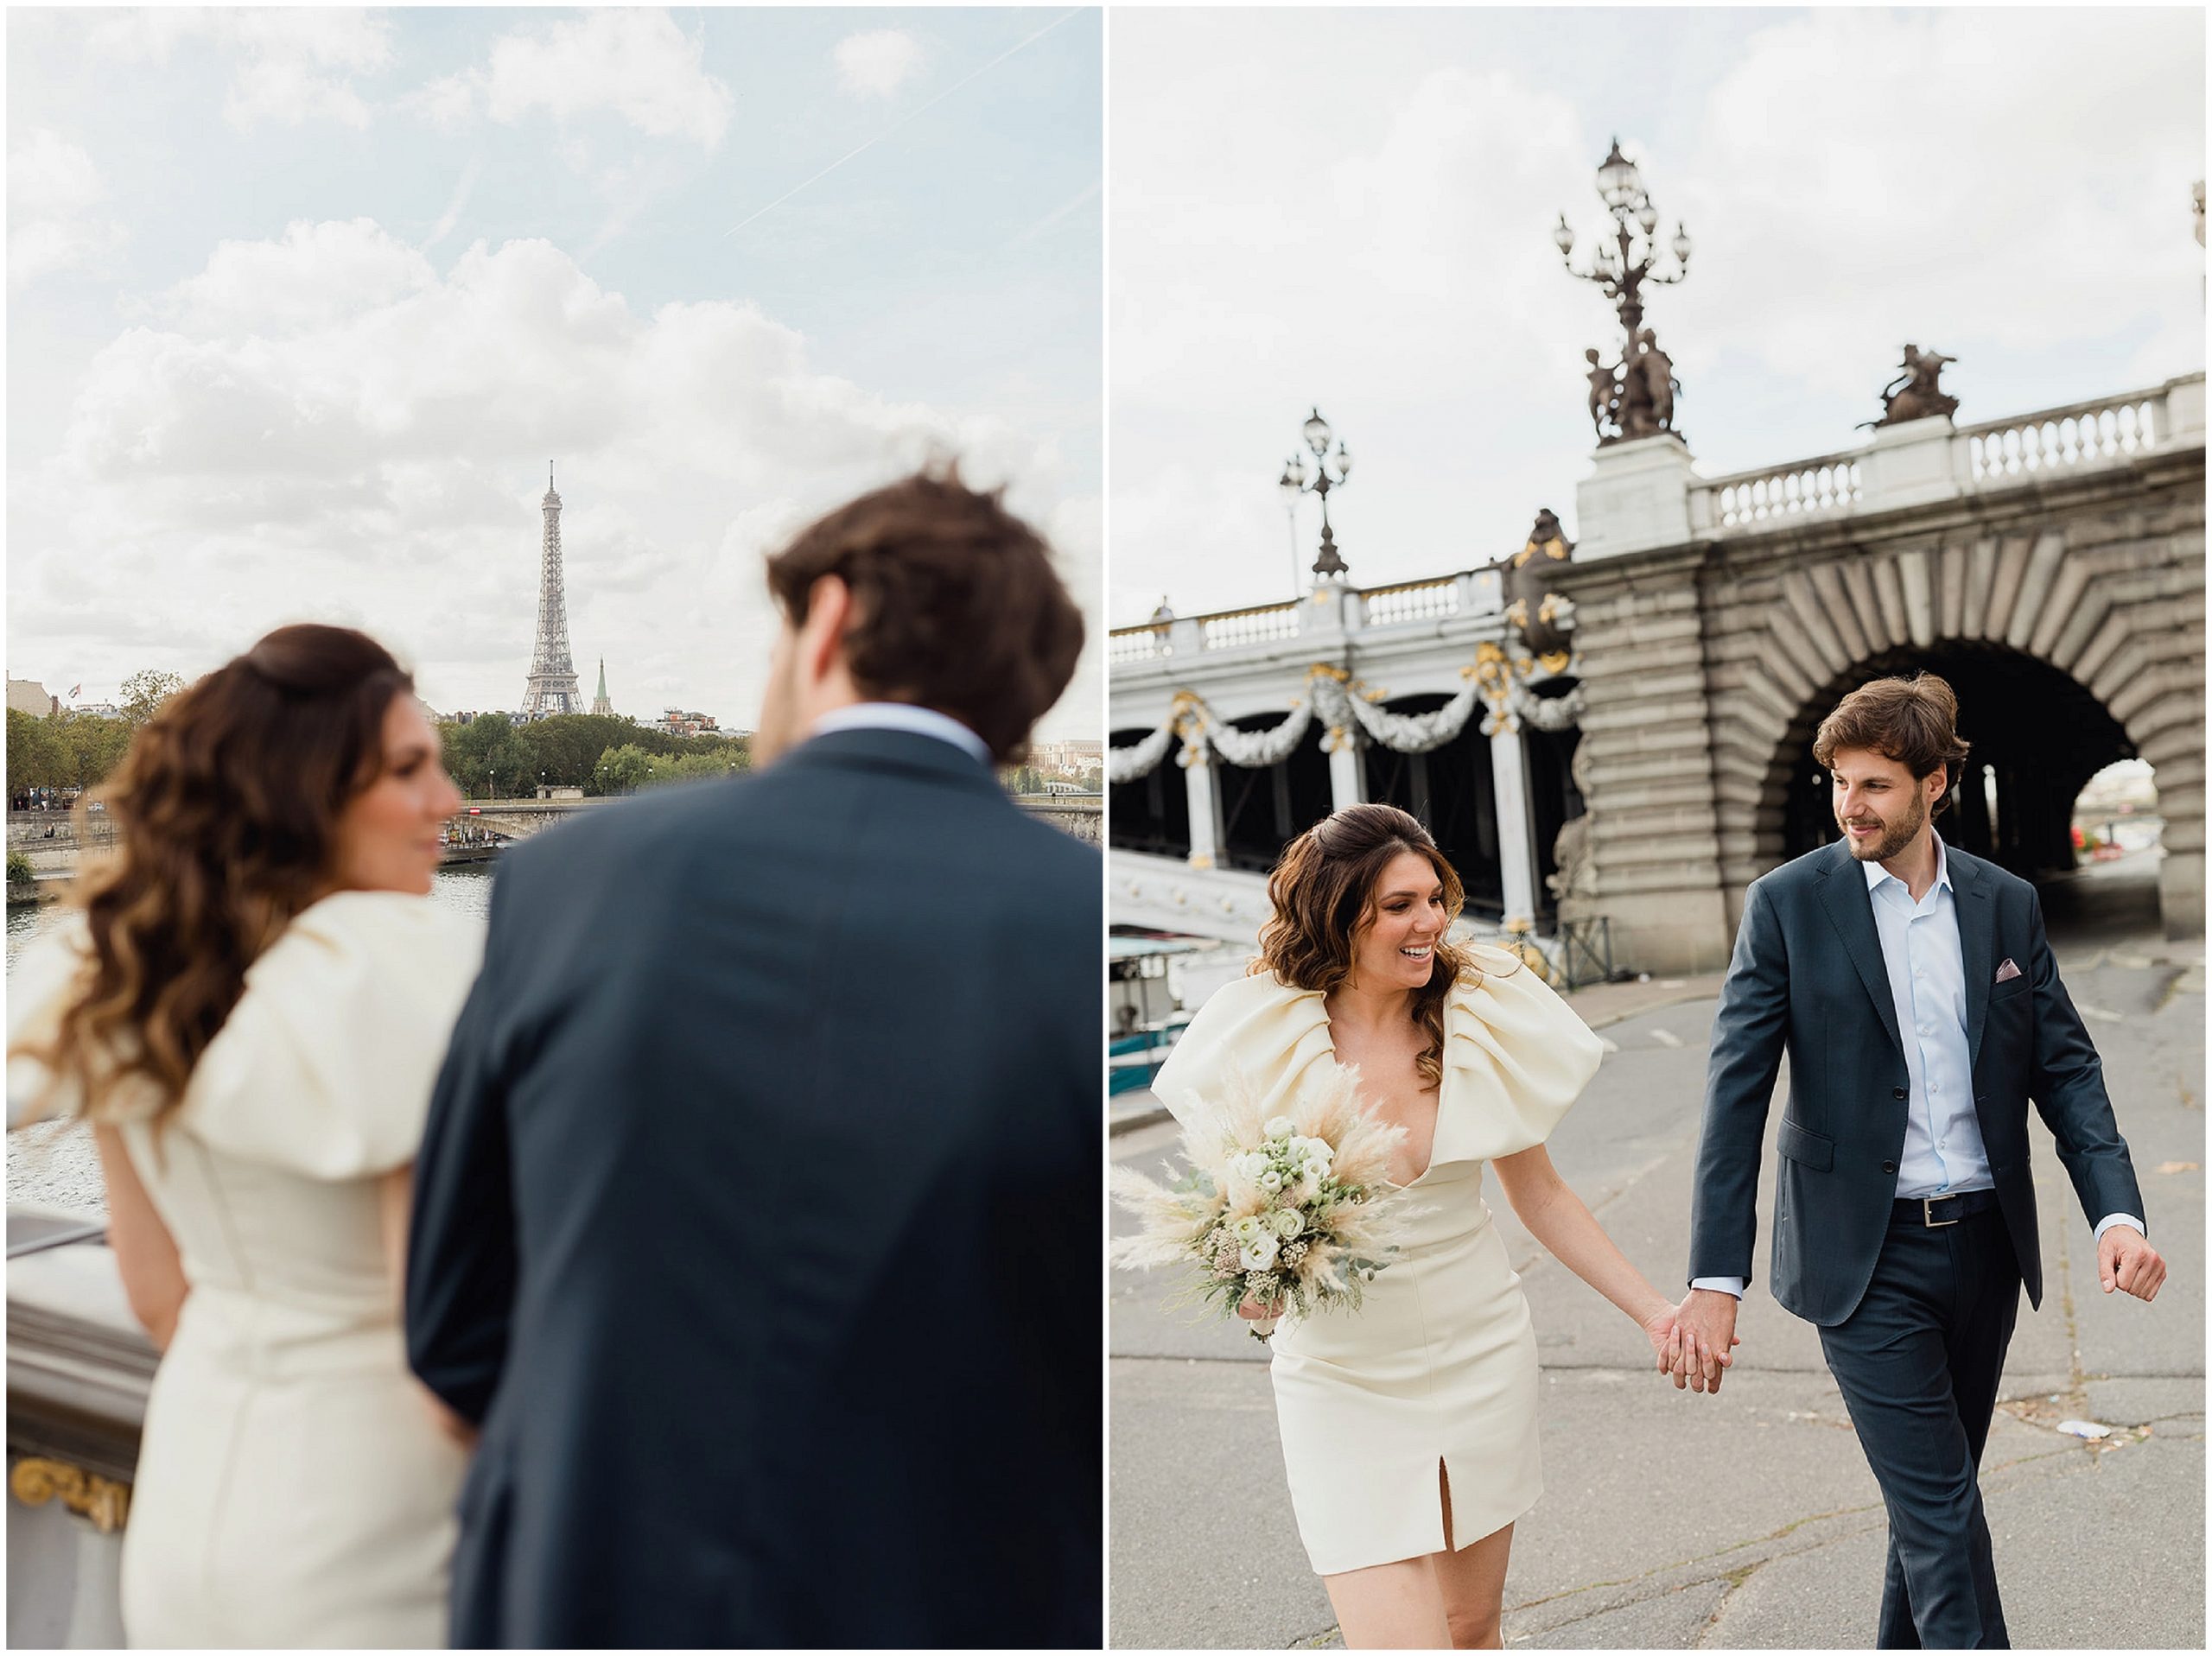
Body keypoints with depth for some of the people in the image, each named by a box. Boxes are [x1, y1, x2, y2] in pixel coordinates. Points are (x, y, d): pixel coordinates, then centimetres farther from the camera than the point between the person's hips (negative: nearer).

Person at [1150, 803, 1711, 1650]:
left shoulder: (1488, 1015, -4)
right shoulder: (1263, 1032, -12)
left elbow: (1542, 1196, 7)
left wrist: (1654, 1311, 3)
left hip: (1483, 1357, 3)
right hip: (1343, 1381, -2)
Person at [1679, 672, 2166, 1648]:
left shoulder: (2009, 904, 4)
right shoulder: (1787, 903, -8)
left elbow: (2066, 1067, 6)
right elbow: (1736, 1093, -10)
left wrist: (2117, 1211, -11)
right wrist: (1715, 1279, -15)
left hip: (1984, 1244, 4)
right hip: (1866, 1256, -4)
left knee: (1936, 1493, 18)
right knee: (1942, 1512, -4)